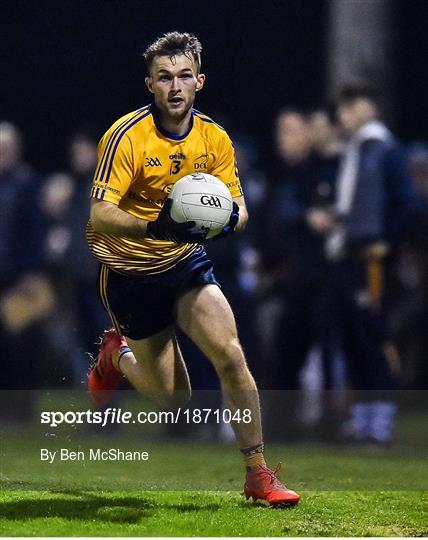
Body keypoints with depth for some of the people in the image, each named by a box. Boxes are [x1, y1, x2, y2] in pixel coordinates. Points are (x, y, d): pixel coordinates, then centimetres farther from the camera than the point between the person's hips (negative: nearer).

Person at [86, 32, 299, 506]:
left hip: (186, 260, 3)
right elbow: (99, 215, -28)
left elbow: (238, 207, 0)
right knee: (173, 396, 2)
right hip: (129, 269, -3)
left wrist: (231, 218, -26)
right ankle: (117, 354, 36)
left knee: (230, 355, -18)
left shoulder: (214, 139, -5)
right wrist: (154, 227, -46)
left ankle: (257, 474, -6)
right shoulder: (126, 137, -21)